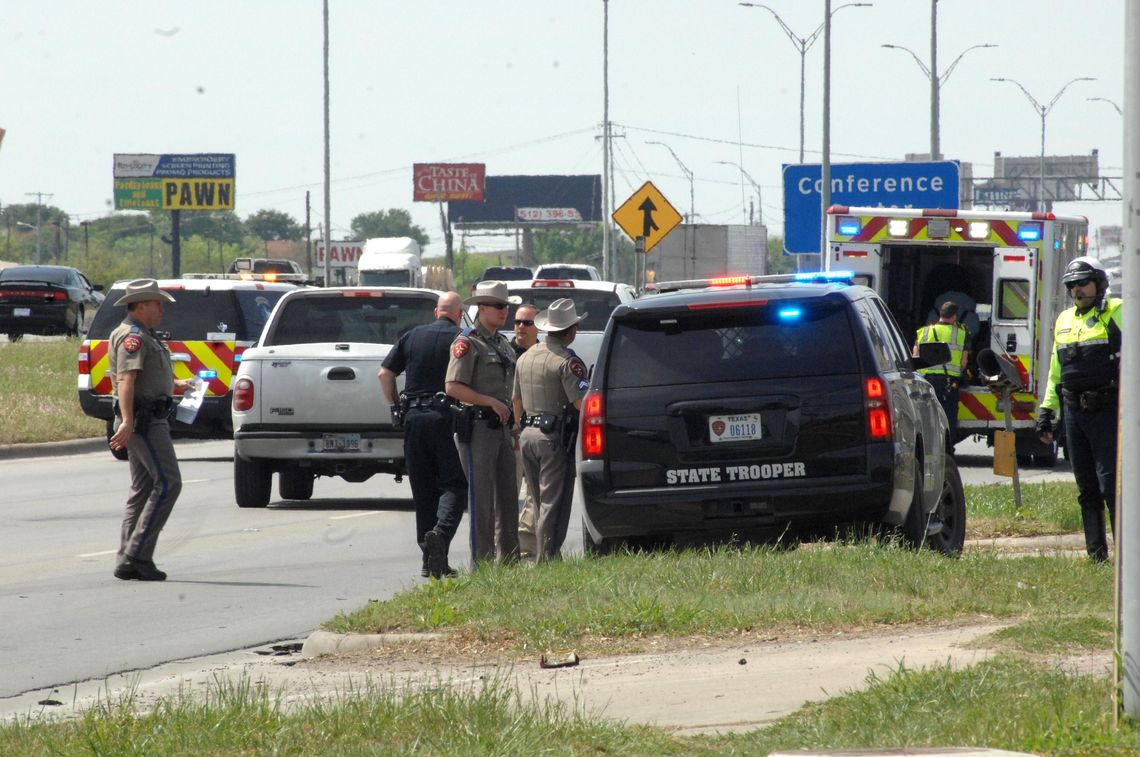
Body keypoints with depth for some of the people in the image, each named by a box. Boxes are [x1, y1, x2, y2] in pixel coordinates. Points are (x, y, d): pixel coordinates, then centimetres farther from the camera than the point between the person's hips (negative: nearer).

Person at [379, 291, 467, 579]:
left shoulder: (413, 336, 9)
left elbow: (385, 373, 7)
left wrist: (395, 405, 15)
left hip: (414, 418, 4)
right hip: (447, 419, -4)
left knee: (423, 490, 9)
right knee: (453, 484, 0)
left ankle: (430, 561, 10)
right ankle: (441, 531, -27)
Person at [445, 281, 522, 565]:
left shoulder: (503, 344, 18)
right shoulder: (468, 343, -9)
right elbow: (453, 387, -17)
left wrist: (512, 430, 19)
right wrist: (491, 402, -17)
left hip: (501, 425, 9)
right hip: (477, 425, -9)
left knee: (508, 495, 10)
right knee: (481, 497, -7)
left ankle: (509, 557, 17)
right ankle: (482, 561, -5)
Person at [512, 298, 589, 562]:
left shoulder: (525, 358, 13)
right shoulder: (567, 361, -14)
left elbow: (516, 400, 22)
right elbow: (581, 402, -22)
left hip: (528, 434, 8)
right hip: (555, 438, -8)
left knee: (540, 501, 16)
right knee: (554, 503, -5)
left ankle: (543, 556, 19)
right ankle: (547, 558, -9)